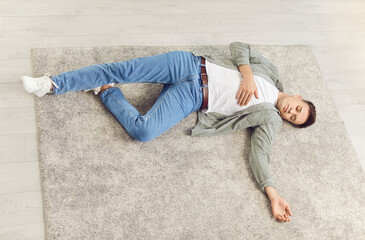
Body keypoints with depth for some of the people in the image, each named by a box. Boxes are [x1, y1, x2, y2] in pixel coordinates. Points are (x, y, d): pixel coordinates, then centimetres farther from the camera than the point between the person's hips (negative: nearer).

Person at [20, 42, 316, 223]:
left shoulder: (271, 120, 5)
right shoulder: (270, 70, 11)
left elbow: (259, 153, -5)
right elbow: (238, 46, 10)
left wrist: (272, 192, -19)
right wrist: (247, 75, -7)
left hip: (193, 98, -1)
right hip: (192, 65, 2)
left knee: (144, 131, -25)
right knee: (124, 69, -15)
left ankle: (108, 91, 4)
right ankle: (53, 84, 1)